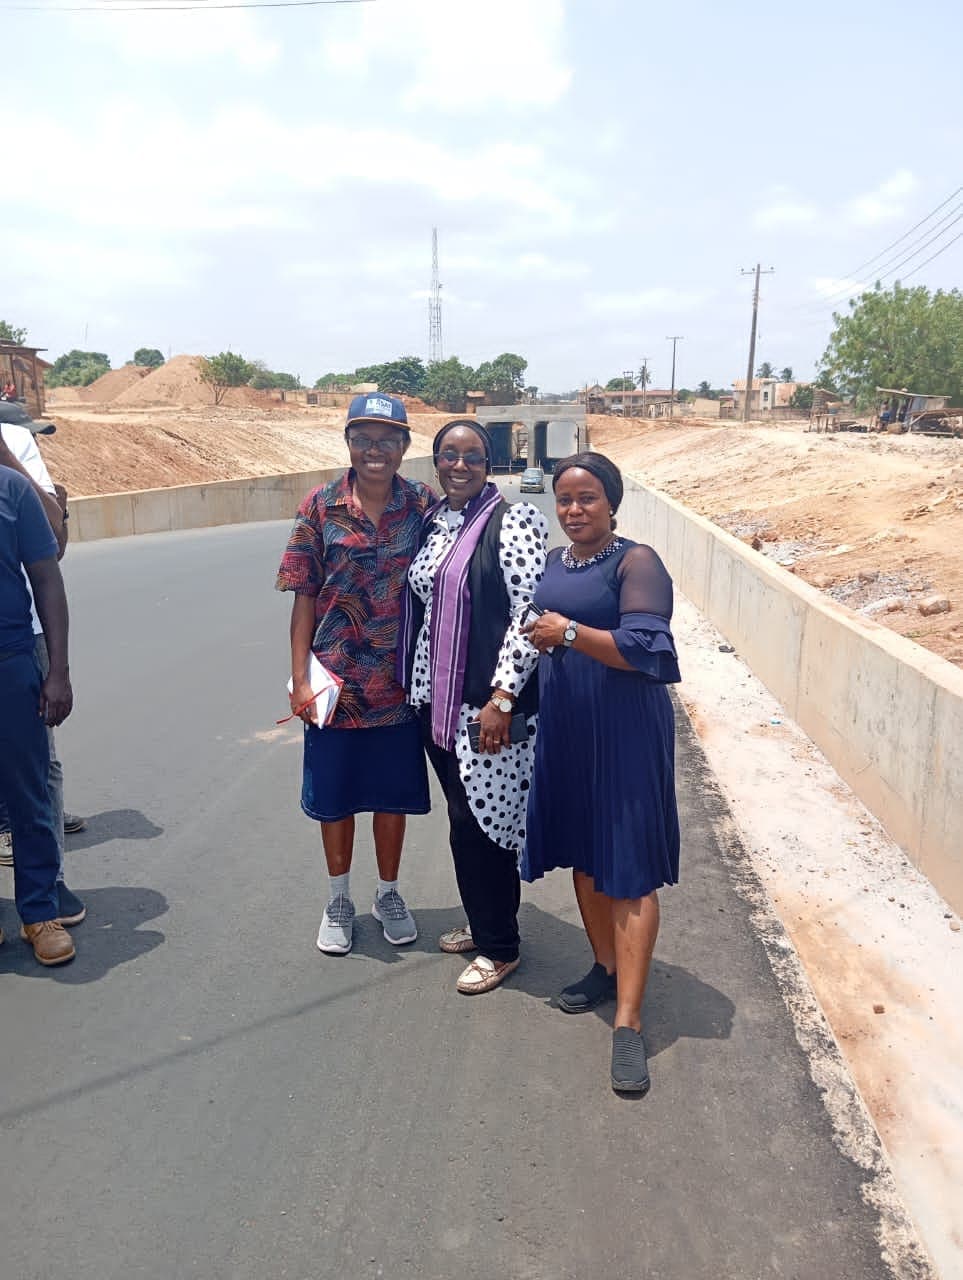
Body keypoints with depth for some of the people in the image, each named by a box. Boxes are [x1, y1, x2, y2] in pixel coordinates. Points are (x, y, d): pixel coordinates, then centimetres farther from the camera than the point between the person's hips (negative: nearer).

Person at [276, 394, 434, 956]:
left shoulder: (424, 505, -2)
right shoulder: (321, 507, -4)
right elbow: (304, 596, -3)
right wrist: (300, 678, -7)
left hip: (400, 681, 0)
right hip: (336, 679, 0)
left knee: (393, 792, 14)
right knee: (335, 794, 13)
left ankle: (389, 893, 36)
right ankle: (339, 899, 34)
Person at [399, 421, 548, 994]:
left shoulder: (512, 522, -10)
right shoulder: (431, 523, 11)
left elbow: (530, 616, -16)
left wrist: (501, 700, -19)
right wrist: (417, 687, 16)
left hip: (488, 706, -7)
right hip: (437, 701, 7)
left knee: (480, 821, -1)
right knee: (466, 817, 17)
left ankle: (500, 947, 18)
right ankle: (482, 923, 35)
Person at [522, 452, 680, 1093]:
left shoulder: (636, 562, -12)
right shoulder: (553, 562, 10)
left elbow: (643, 648, -23)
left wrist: (568, 632, -18)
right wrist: (539, 639, 2)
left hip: (625, 734, -7)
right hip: (566, 730, 7)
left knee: (629, 869, -3)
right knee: (583, 856, 17)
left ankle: (629, 1021, 3)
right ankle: (607, 968, 37)